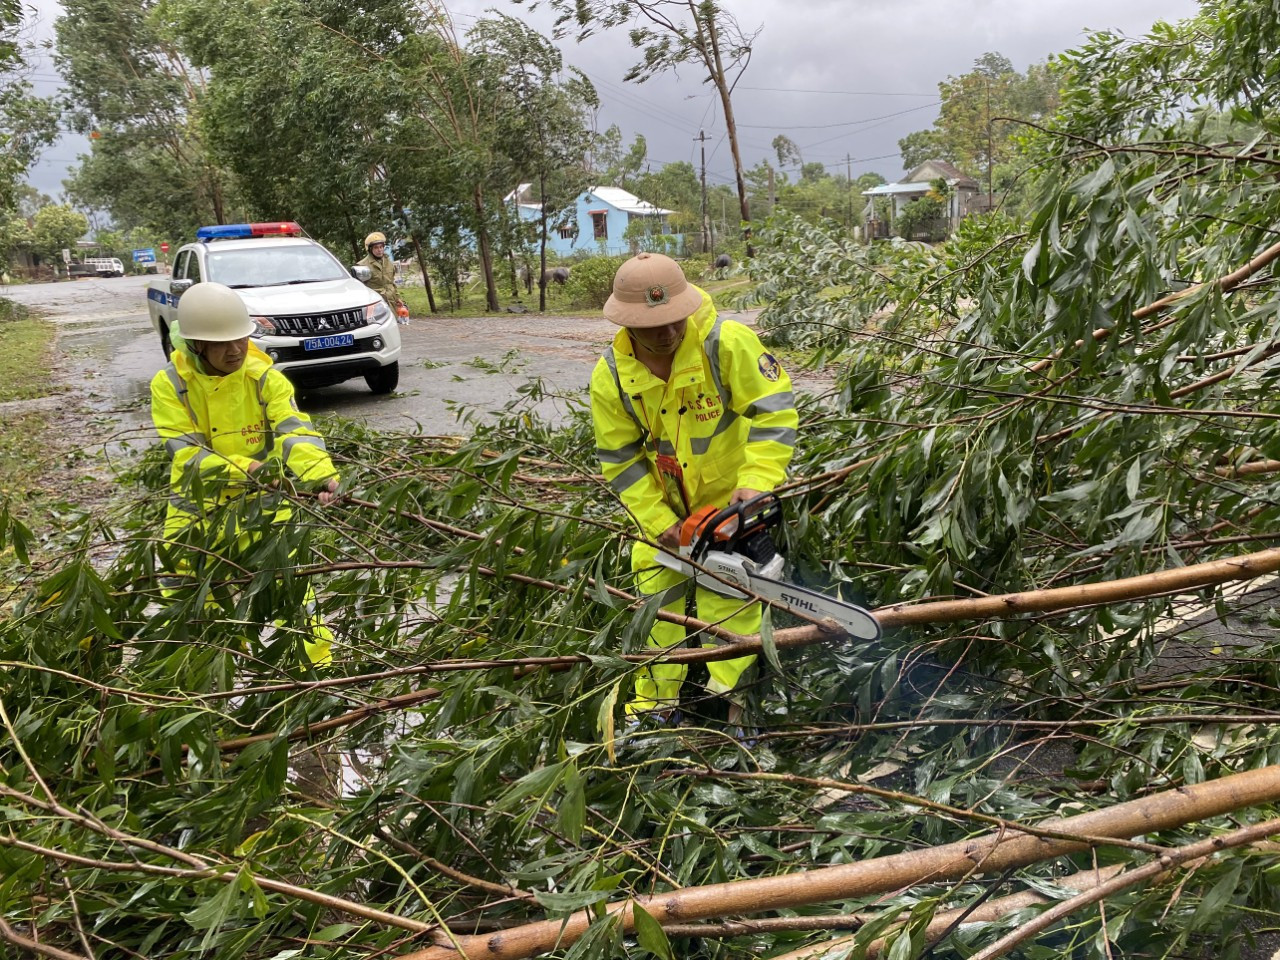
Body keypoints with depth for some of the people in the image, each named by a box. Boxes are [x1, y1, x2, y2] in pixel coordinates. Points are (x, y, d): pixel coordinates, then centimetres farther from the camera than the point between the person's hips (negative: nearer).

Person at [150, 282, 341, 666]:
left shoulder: (264, 378, -13)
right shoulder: (170, 385, -12)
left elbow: (295, 431, -26)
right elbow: (186, 454, -19)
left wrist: (320, 473, -47)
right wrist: (246, 468, -36)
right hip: (197, 507, 1)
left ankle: (316, 664, 7)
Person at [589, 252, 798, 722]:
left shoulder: (727, 343, -25)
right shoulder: (610, 377, -15)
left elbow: (773, 411, -23)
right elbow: (621, 458, -8)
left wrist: (757, 481, -33)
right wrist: (658, 521, -13)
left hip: (731, 495, -3)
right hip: (666, 502, 4)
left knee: (726, 595, -9)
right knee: (657, 587, 8)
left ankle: (730, 700, 1)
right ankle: (657, 700, 20)